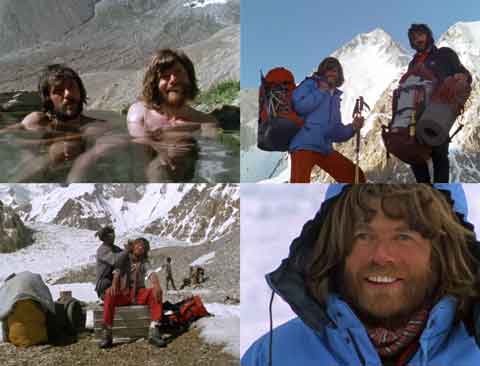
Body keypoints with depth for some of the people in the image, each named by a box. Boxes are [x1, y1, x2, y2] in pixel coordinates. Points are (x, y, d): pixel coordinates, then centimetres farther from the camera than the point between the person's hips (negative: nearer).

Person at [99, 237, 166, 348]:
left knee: (155, 292, -28)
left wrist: (157, 285, -34)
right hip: (122, 293, -1)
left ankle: (154, 332, -35)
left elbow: (151, 274, -10)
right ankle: (107, 335, -34)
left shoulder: (144, 263, 11)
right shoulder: (123, 260, 10)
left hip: (139, 294, 1)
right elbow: (117, 273, -8)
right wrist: (114, 284, -33)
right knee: (109, 294, -34)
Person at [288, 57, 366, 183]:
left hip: (325, 149, 7)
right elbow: (300, 106, -16)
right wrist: (321, 91, -6)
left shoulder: (335, 98, 23)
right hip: (304, 145, -7)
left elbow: (336, 133, 21)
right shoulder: (310, 85, 6)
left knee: (356, 177, 8)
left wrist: (352, 128, 3)